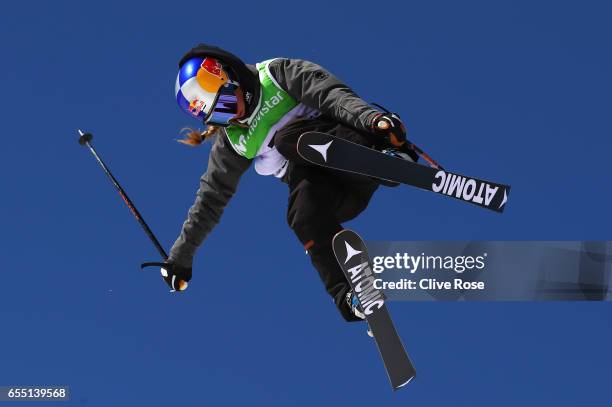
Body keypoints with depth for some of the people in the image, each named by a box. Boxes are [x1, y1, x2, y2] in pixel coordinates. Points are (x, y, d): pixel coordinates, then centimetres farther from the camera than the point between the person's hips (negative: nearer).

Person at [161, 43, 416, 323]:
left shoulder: (277, 74, 2)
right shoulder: (232, 141, 16)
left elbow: (329, 94, -12)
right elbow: (212, 197, 23)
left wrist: (370, 118, -32)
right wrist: (181, 255, 23)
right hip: (329, 195, 4)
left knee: (287, 135, -30)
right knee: (304, 215, -32)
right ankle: (350, 298, -43)